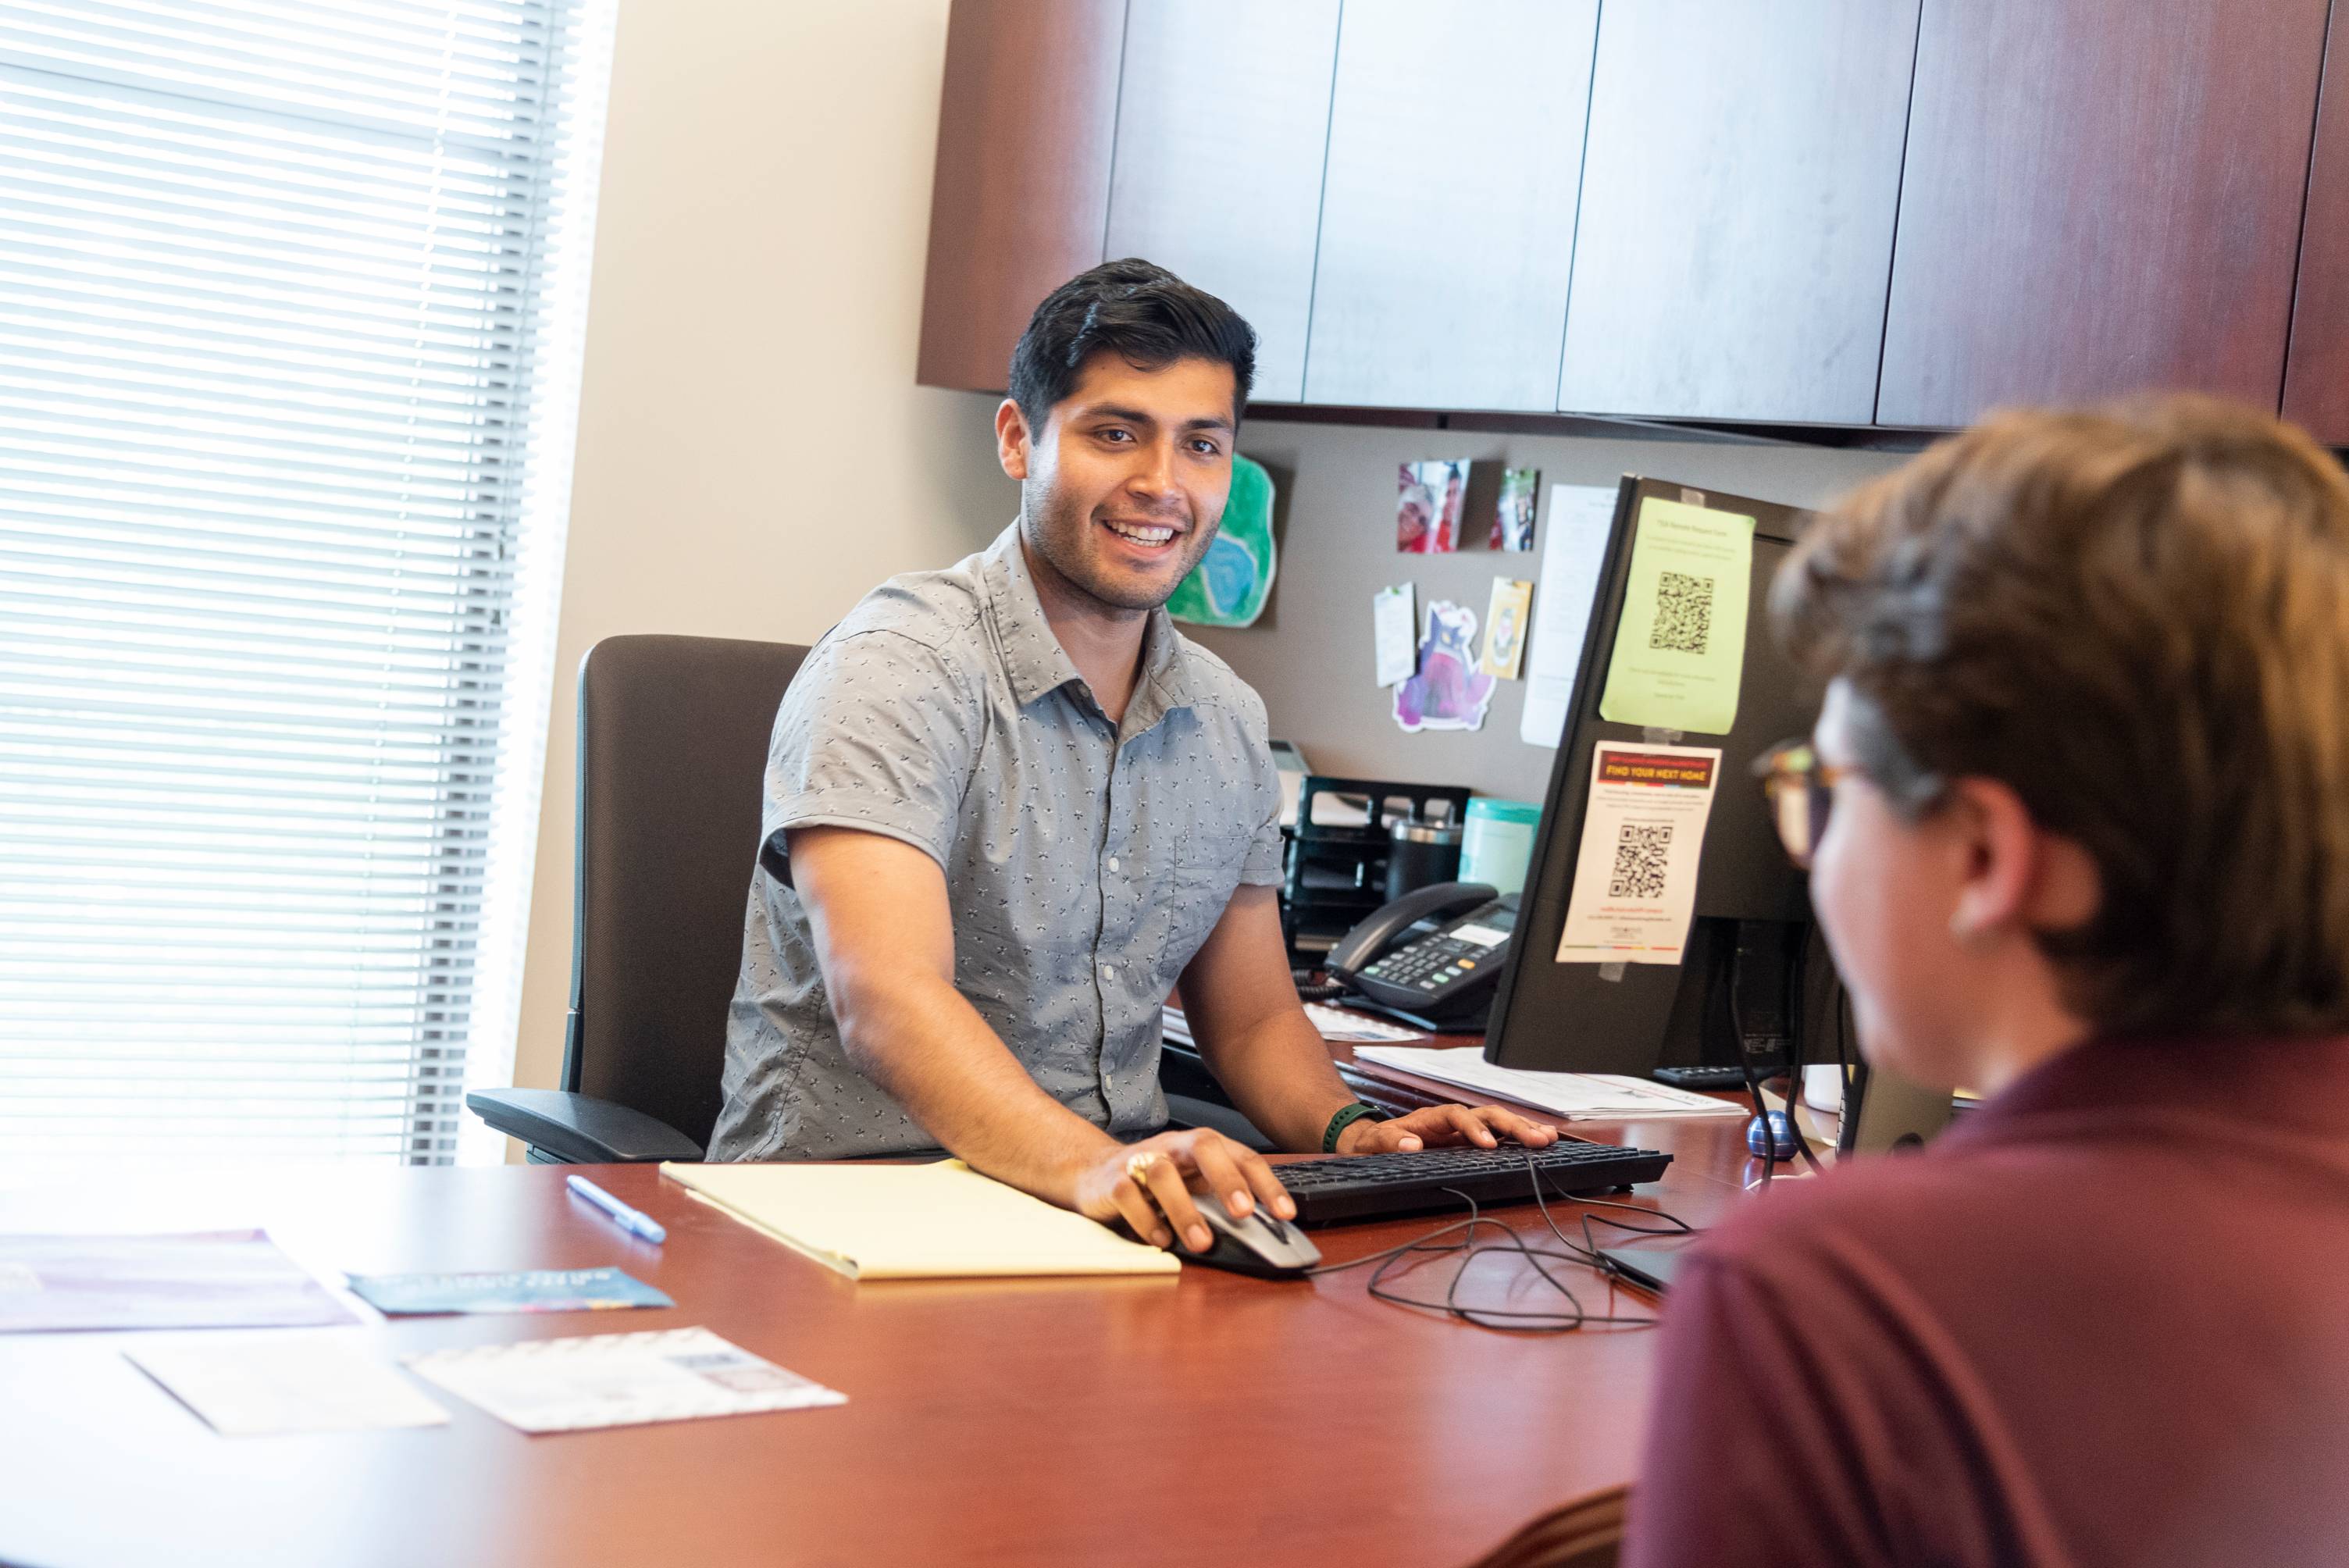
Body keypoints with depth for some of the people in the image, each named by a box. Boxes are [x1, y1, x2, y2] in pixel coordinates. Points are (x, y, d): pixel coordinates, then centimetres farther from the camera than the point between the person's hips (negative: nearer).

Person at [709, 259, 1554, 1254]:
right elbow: (886, 1002, -27)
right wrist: (1093, 1165, -43)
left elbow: (1252, 1021, 18)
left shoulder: (1227, 722, 10)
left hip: (1127, 1207, 6)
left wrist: (1350, 1130, -3)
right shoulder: (898, 669, -13)